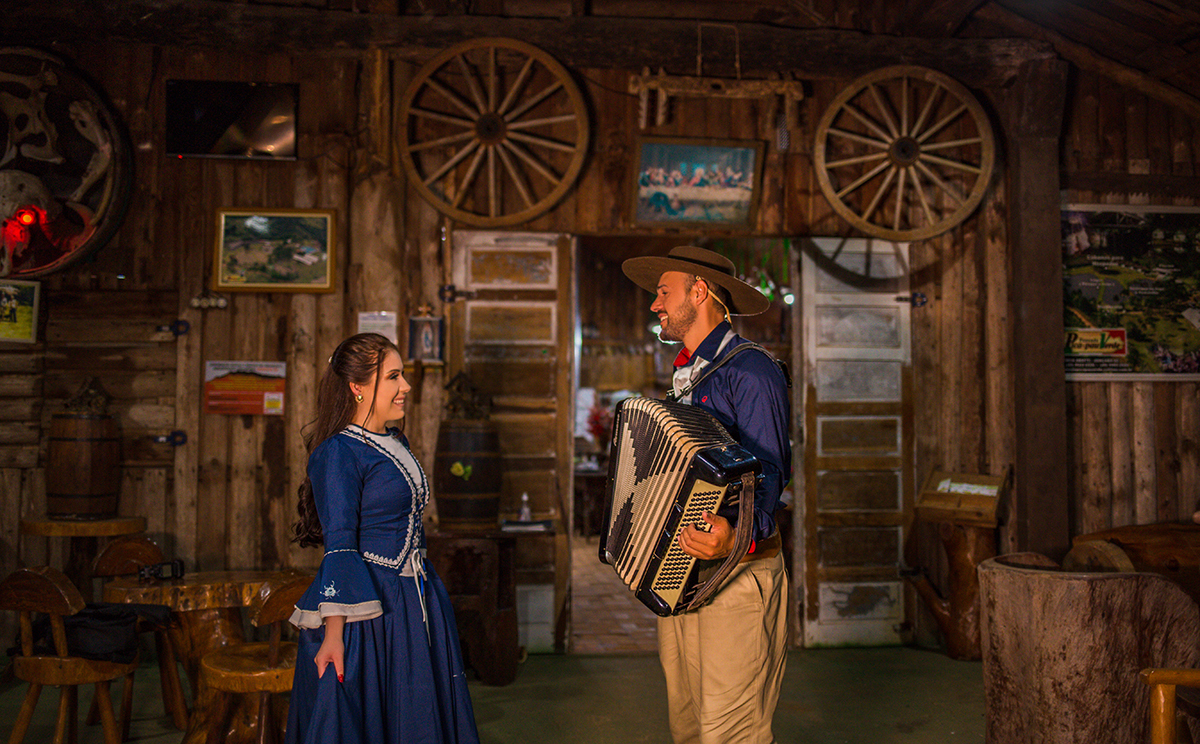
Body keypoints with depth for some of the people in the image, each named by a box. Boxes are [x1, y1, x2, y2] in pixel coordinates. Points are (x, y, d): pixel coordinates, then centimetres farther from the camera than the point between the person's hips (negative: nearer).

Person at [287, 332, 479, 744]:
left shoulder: (396, 443, 10)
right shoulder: (338, 452, -14)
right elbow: (339, 547, -19)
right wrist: (334, 631, -23)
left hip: (414, 603, 8)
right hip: (366, 607, -8)